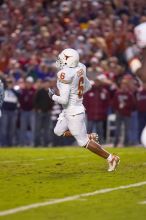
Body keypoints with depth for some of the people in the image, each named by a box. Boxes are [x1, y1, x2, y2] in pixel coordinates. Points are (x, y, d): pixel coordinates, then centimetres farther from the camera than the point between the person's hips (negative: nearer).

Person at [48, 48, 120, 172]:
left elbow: (64, 100, -26)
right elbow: (88, 86, 15)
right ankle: (88, 137, 21)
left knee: (83, 142, 1)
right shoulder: (79, 68, -1)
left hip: (73, 113, -9)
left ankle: (110, 158, 7)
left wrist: (53, 96, -8)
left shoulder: (65, 75, -26)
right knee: (58, 131, 23)